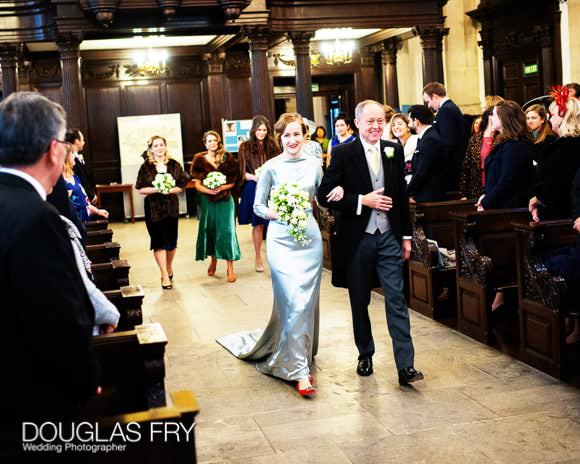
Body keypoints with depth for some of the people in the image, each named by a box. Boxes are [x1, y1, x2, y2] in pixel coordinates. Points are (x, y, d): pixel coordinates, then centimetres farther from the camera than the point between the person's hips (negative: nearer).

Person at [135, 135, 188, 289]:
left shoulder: (174, 165, 4)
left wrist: (170, 190, -15)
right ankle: (165, 276, -2)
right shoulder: (146, 167, -1)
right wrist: (156, 189, -18)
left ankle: (169, 268, 32)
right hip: (153, 208, -2)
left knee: (171, 241, 8)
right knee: (159, 241, -5)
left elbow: (182, 185, 4)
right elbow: (141, 189, -3)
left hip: (171, 207, 2)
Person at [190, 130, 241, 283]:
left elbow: (232, 181, 2)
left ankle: (230, 267, -6)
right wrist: (208, 190, -17)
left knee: (226, 230, -8)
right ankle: (213, 260, 29)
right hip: (207, 200, 2)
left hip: (224, 199, -1)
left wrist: (221, 188, -16)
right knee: (209, 229, 8)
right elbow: (197, 184, 1)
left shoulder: (227, 158, 2)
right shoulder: (200, 159, 3)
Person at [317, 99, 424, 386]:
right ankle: (365, 356, 29)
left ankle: (405, 366, -3)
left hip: (389, 238, 2)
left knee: (396, 300, -4)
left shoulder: (394, 150, 5)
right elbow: (324, 196, -9)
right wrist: (362, 201, -17)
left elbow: (402, 194, 11)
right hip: (358, 239, -1)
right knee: (360, 303, 11)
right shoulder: (343, 153, -6)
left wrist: (406, 235, 9)